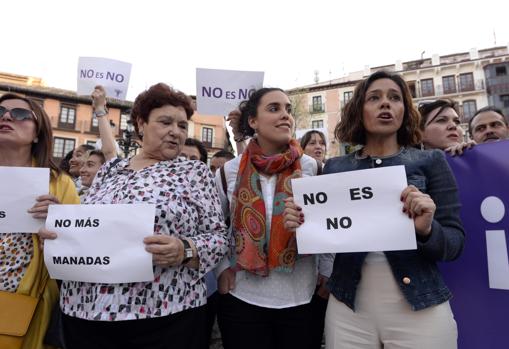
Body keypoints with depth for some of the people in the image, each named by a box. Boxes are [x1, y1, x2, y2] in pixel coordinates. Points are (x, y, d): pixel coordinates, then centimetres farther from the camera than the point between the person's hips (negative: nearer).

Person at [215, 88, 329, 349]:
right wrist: (221, 267, 2)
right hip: (242, 298, 0)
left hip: (300, 298, 1)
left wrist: (328, 274, 3)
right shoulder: (230, 170, -2)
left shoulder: (311, 167, -2)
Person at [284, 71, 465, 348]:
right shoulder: (334, 167, 2)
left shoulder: (431, 161, -1)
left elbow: (455, 244, -3)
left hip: (420, 307, -1)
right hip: (347, 305, 1)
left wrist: (426, 230, -23)